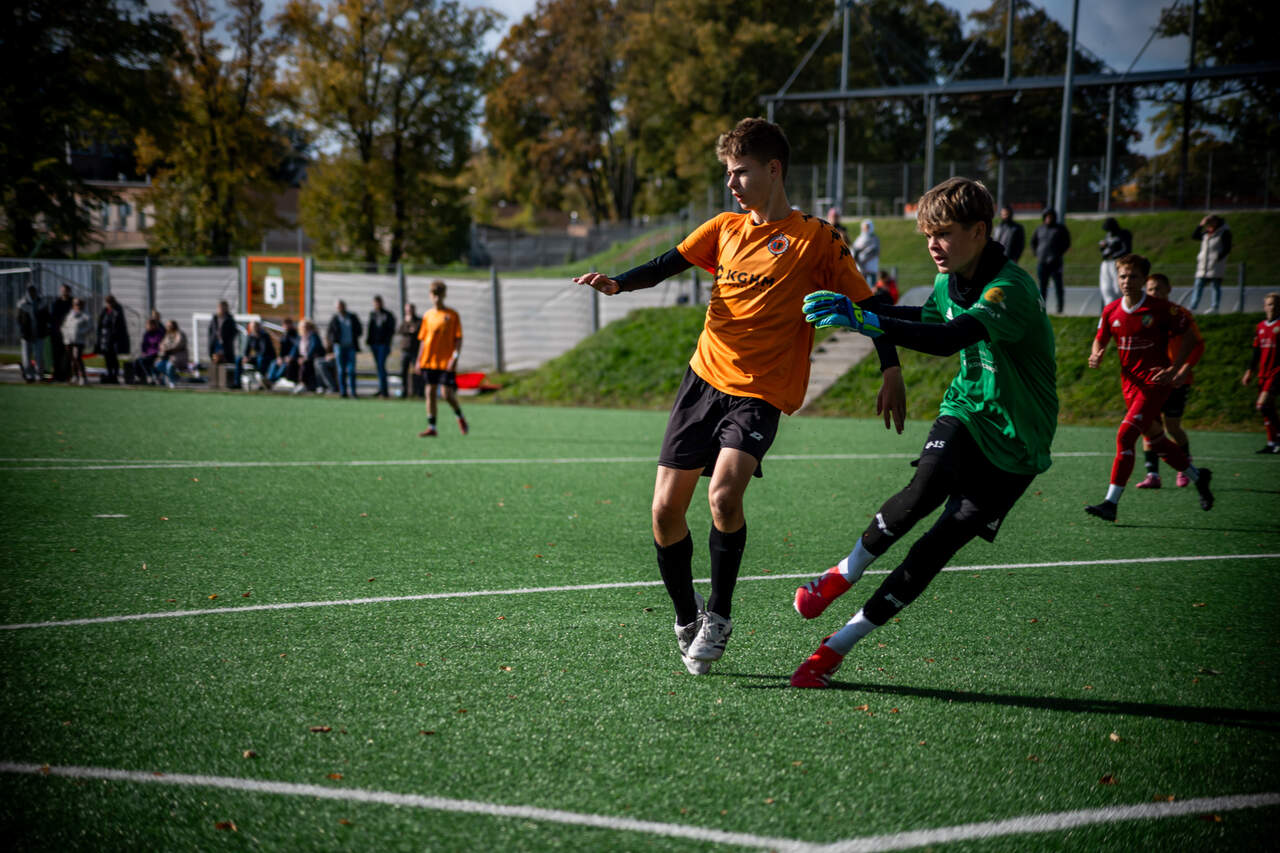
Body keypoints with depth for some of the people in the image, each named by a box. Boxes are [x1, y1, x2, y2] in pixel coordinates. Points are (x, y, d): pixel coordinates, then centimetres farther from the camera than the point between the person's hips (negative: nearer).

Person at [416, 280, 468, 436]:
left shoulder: (452, 315, -2)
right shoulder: (428, 316, 10)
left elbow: (458, 339, -4)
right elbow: (423, 340, 15)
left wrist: (455, 357, -15)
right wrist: (419, 360, 10)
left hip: (446, 362, -4)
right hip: (429, 361, 4)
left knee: (447, 394, -8)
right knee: (430, 393, 1)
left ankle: (459, 416, 20)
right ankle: (431, 427, 5)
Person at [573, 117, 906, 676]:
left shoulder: (815, 239, -1)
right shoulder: (725, 229, 13)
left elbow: (866, 305, 1)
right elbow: (669, 264, 6)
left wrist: (891, 370, -10)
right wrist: (618, 282, -13)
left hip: (759, 394, -5)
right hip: (704, 378, 5)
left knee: (724, 494, -26)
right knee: (666, 510, 0)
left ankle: (719, 614, -5)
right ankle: (686, 618, 22)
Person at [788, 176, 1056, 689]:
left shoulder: (1010, 290, -25)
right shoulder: (950, 281, 1)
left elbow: (947, 339, -42)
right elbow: (928, 319, 26)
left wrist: (865, 321, -49)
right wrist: (866, 312, 14)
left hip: (1014, 444, -5)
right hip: (965, 414, 5)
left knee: (943, 540, -11)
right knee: (926, 488, -28)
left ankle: (840, 644, -3)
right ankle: (841, 576, -8)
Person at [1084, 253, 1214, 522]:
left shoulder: (1160, 308, -11)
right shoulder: (1111, 311, 2)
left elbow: (1188, 338, -3)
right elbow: (1100, 341, 15)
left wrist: (1173, 370, -13)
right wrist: (1096, 357, -9)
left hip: (1155, 382, -6)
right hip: (1130, 383, 6)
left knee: (1125, 436, -18)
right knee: (1155, 439, 16)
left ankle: (1111, 503, -18)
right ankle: (1198, 477, 39)